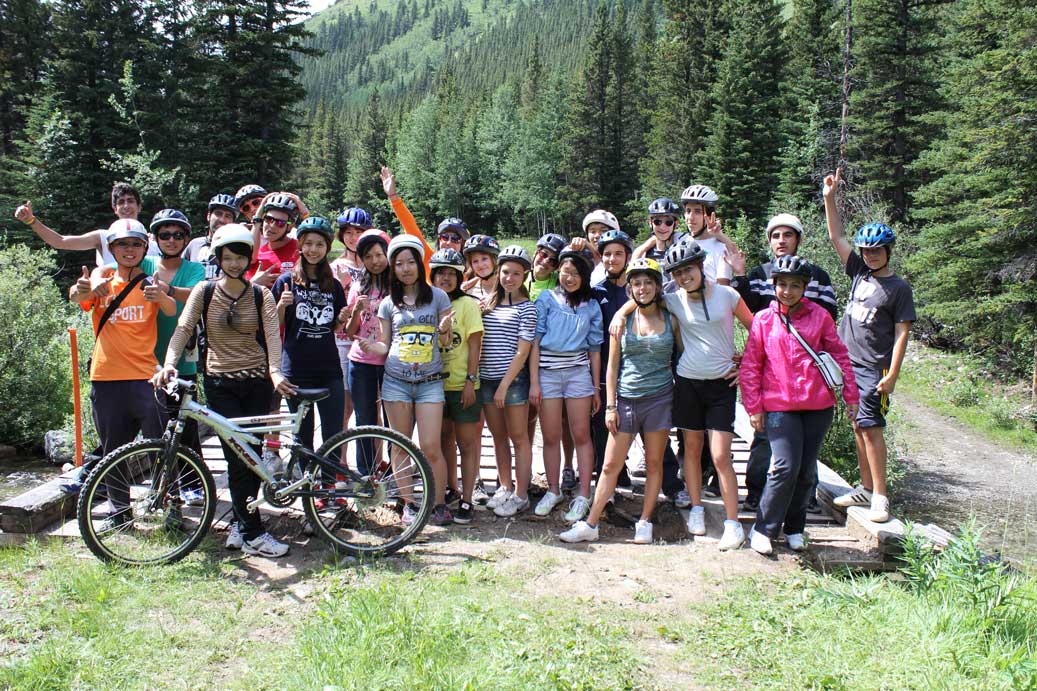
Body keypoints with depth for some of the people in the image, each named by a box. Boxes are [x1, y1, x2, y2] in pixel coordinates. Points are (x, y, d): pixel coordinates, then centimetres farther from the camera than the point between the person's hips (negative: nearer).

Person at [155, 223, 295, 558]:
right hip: (220, 383, -1)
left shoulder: (261, 295, 3)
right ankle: (253, 534, 1)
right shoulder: (205, 292, 3)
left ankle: (240, 525, 22)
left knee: (251, 456, 5)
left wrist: (275, 371, -27)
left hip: (257, 382, 1)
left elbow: (272, 334, -9)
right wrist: (169, 364, -24)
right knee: (239, 458, -6)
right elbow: (182, 329, -6)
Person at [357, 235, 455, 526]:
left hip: (429, 382, -2)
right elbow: (385, 345, 10)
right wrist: (371, 347, -11)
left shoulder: (437, 296, 3)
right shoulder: (388, 304, 7)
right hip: (396, 380, 2)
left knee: (431, 448, -7)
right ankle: (409, 504, 18)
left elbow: (447, 341, 5)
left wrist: (445, 330, -18)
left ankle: (439, 504, 11)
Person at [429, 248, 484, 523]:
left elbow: (474, 345, -8)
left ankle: (466, 501, 8)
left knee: (466, 443, 2)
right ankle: (450, 488, 33)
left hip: (462, 385, -5)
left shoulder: (468, 304, -5)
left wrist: (470, 381, -14)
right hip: (436, 384, 5)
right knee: (445, 439, 17)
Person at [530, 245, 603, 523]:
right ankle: (553, 491, 19)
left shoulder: (591, 306, 8)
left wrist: (596, 388, 7)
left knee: (581, 435, 1)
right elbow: (535, 341, 0)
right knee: (551, 437, 5)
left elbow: (594, 348, 9)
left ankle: (583, 495, 8)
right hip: (547, 371, -1)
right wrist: (534, 382, -6)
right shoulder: (546, 298, 3)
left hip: (579, 371, 1)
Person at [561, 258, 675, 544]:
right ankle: (590, 524, 7)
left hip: (659, 397, 0)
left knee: (654, 463, 8)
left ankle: (644, 522, 20)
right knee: (611, 465, 1)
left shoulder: (670, 320, 3)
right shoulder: (623, 319, 2)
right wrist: (610, 406, 0)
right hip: (626, 399, 0)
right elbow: (612, 365, 4)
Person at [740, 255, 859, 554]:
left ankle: (794, 527, 27)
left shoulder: (819, 315, 4)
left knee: (807, 470, 10)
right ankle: (764, 529, 4)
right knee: (786, 467, -11)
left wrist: (851, 395, 10)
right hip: (779, 405, -2)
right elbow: (750, 365, 3)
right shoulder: (763, 319, 1)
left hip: (818, 405, 2)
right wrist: (754, 407, 0)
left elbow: (839, 355, 10)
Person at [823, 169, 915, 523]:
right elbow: (836, 237, 9)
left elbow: (902, 333, -7)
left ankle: (880, 497, -4)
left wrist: (892, 374, -14)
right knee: (858, 427, 11)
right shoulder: (859, 272, 10)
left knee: (871, 427, -10)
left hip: (874, 368, -6)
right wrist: (830, 198, 0)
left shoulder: (899, 288, -4)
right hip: (849, 362, 6)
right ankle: (865, 488, 19)